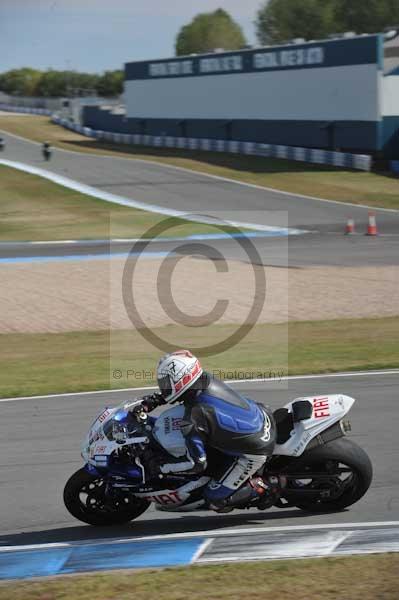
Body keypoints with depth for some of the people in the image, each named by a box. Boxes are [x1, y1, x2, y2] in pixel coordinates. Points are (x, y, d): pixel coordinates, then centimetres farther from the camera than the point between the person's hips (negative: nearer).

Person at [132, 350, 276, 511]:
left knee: (216, 501, -2)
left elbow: (197, 463, -23)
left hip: (253, 452, -8)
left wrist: (159, 468, -13)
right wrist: (152, 401, 8)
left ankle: (260, 487, 2)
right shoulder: (208, 381, -6)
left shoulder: (193, 419, -27)